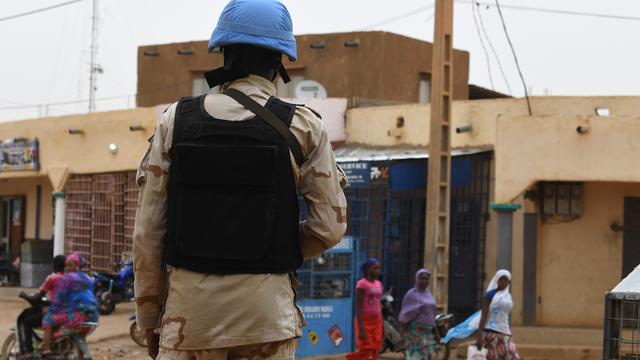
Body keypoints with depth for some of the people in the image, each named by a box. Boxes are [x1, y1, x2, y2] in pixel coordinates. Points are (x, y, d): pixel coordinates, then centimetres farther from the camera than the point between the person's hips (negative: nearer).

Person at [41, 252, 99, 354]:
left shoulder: (67, 278, -2)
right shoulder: (87, 279, 22)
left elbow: (58, 300, -5)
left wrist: (50, 311, 6)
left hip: (78, 314, -9)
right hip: (92, 316, 9)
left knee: (48, 319, 0)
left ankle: (46, 351, -11)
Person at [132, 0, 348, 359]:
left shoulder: (176, 121, 1)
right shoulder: (303, 127, -1)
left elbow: (148, 231, 2)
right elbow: (330, 226, -1)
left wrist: (150, 315, 11)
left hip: (190, 306, 1)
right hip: (267, 308, 0)